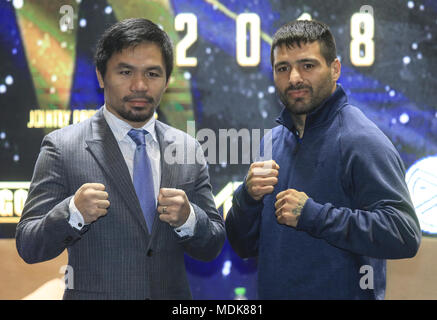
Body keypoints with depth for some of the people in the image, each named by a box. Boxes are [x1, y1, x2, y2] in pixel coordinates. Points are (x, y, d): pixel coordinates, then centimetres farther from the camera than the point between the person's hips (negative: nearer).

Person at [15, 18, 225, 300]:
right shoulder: (62, 147, -9)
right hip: (93, 295, -3)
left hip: (173, 295, 3)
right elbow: (28, 247, -11)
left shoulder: (188, 149, 1)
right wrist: (73, 213, -28)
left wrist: (188, 218, -17)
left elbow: (212, 249, 2)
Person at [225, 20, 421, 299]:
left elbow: (405, 235, -25)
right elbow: (243, 245, 8)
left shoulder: (361, 140, -15)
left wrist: (313, 215, -24)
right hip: (273, 292, 7)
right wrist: (249, 197, -11)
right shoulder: (272, 142, 6)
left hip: (345, 292, -6)